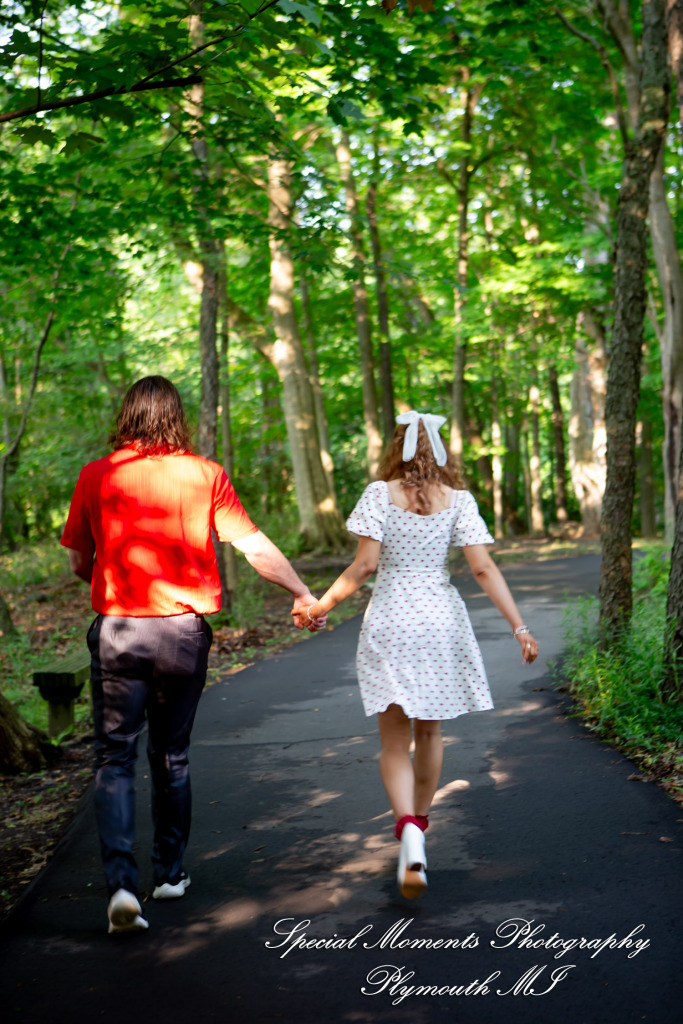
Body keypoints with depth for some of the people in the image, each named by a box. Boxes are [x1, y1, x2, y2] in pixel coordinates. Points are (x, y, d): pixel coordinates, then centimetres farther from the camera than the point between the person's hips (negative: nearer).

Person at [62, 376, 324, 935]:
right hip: (184, 630, 1)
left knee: (115, 760, 4)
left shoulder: (97, 476, -1)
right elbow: (255, 547, -1)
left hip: (117, 630, -1)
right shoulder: (205, 475, -1)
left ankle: (122, 883, -10)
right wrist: (303, 592, 10)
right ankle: (171, 872, 27)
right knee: (173, 757, 16)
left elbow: (79, 562, 7)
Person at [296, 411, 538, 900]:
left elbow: (365, 565, -10)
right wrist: (520, 626, -7)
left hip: (389, 621, -2)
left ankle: (409, 830, -20)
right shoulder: (458, 500, 0)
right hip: (442, 621, 2)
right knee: (429, 731, 21)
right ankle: (419, 823, 37)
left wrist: (319, 607, 0)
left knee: (395, 741, 3)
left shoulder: (380, 494, -4)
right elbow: (484, 569, -7)